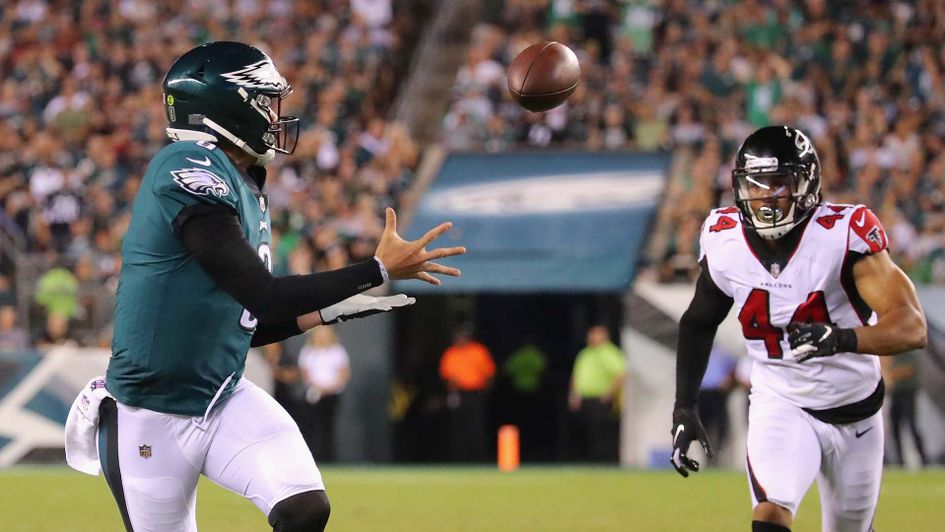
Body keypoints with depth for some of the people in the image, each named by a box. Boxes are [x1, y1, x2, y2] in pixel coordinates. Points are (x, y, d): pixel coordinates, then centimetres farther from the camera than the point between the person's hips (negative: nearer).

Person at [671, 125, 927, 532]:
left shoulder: (845, 235, -23)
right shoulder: (726, 243, -12)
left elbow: (912, 327, -32)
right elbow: (698, 324, 8)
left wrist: (842, 338, -49)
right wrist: (684, 409, 2)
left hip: (855, 411, -1)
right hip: (779, 404, 1)